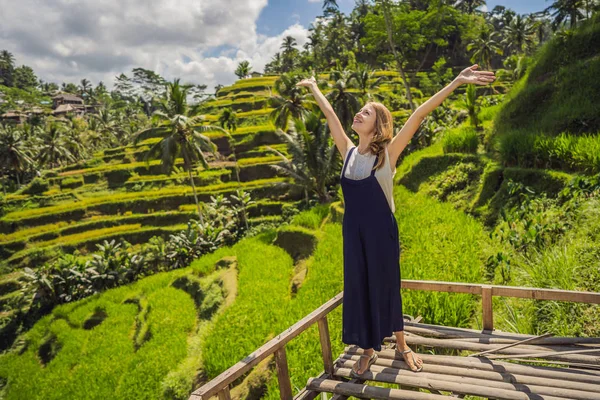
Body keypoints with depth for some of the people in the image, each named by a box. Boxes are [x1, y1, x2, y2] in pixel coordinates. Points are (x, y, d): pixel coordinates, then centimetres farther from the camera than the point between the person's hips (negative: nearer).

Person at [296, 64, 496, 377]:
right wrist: (314, 88, 23)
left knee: (386, 286, 11)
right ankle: (369, 349, 32)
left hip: (381, 231, -4)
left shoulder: (387, 153, -10)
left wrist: (456, 82, -20)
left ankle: (402, 346, 34)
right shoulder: (348, 152, 1)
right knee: (358, 286, 12)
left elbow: (418, 116, -18)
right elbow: (330, 115, 11)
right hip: (353, 231, 4)